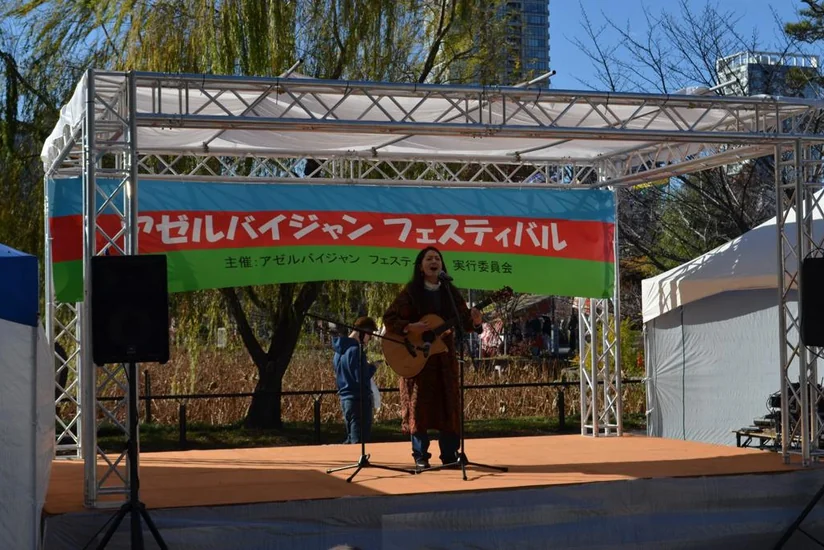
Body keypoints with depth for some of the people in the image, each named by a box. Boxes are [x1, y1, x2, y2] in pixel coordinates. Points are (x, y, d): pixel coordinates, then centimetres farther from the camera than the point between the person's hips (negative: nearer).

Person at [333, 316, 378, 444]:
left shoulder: (340, 349, 12)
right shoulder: (356, 350, -17)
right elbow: (361, 378, -22)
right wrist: (372, 367, -4)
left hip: (345, 399, 9)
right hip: (359, 400, -9)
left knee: (351, 439, 18)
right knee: (360, 441, -6)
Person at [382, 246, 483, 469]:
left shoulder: (450, 291, 7)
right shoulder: (411, 291, -3)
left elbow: (463, 320, 3)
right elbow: (389, 318, -6)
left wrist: (474, 321, -19)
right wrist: (410, 327, -21)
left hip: (444, 355, 3)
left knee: (448, 403, 2)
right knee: (420, 404, -2)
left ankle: (450, 454, 9)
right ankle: (420, 456, 6)